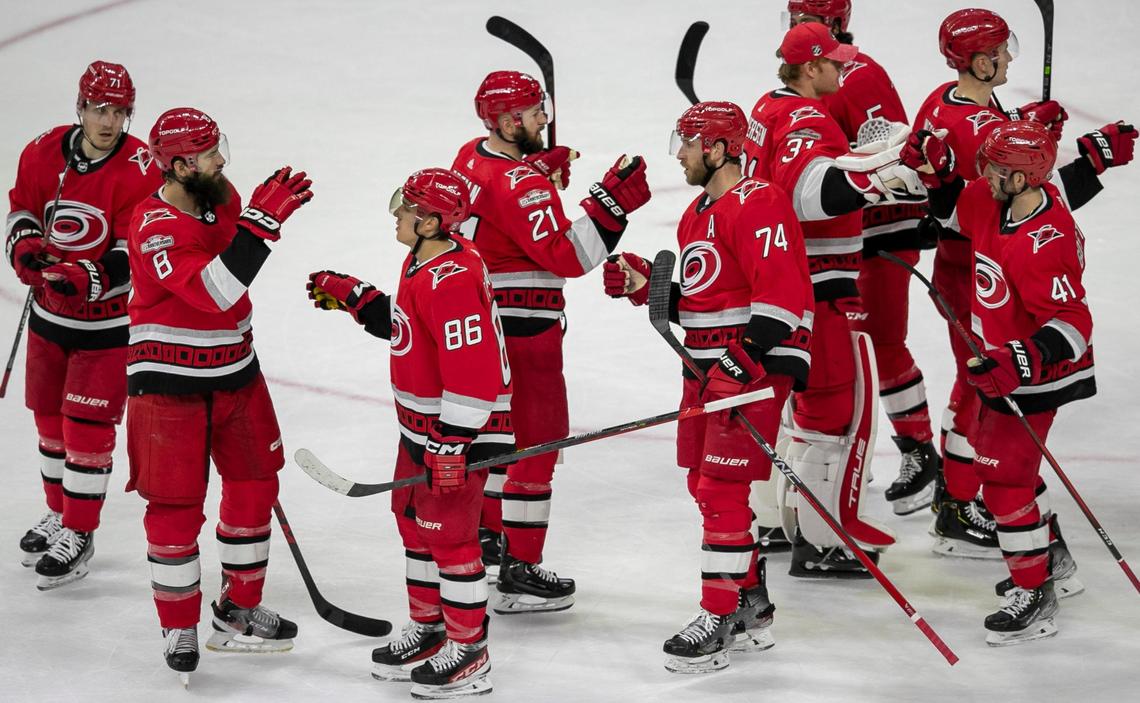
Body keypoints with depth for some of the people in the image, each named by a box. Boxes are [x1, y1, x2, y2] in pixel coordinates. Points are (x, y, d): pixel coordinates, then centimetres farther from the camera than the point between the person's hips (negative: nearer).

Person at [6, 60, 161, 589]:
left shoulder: (140, 170, -18)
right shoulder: (44, 153, -4)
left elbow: (136, 255, -19)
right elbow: (22, 208, 12)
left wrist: (87, 279, -34)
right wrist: (25, 244, -10)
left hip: (107, 319, -5)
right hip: (50, 312, 5)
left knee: (88, 425, -5)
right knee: (49, 416, 18)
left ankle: (79, 535, 7)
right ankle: (59, 512, 37)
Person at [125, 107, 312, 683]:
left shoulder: (221, 196, 1)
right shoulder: (153, 225, -23)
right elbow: (213, 291, -36)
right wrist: (262, 221, -38)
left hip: (233, 371, 8)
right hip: (169, 381, -8)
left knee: (254, 484, 12)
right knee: (175, 506, -2)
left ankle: (239, 612, 27)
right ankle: (179, 628, 13)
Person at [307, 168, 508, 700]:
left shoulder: (452, 281, -26)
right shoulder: (421, 265, 7)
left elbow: (471, 371, -29)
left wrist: (452, 443, -28)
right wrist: (352, 296, 19)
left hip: (459, 431, -11)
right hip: (422, 426, 11)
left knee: (449, 534, -3)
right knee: (414, 521, 20)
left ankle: (469, 654, 8)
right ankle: (428, 629, 34)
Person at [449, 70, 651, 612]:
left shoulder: (472, 157, 6)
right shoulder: (520, 183, -22)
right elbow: (567, 257, -27)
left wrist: (544, 173, 6)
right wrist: (610, 203, -31)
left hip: (481, 320, 10)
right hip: (521, 329, -10)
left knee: (502, 428, 25)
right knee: (536, 441, -3)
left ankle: (487, 531, 39)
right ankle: (519, 573, 0)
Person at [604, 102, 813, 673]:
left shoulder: (758, 205, -14)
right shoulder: (697, 214, 19)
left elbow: (779, 290, -22)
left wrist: (746, 359, -28)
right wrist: (645, 286, 11)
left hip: (754, 368, -11)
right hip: (708, 369, 11)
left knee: (724, 490, -10)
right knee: (706, 486, 14)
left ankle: (719, 620, -5)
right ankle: (752, 610, 24)